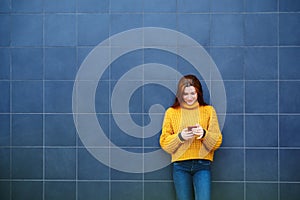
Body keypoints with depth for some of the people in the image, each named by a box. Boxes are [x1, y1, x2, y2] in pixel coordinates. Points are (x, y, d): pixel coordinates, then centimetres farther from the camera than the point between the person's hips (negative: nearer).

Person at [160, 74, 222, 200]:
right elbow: (164, 142, 4)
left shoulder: (208, 110, 7)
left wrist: (204, 134, -16)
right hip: (180, 166, 1)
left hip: (202, 164, 0)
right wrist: (180, 136, -14)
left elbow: (217, 141, 3)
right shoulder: (171, 112, 6)